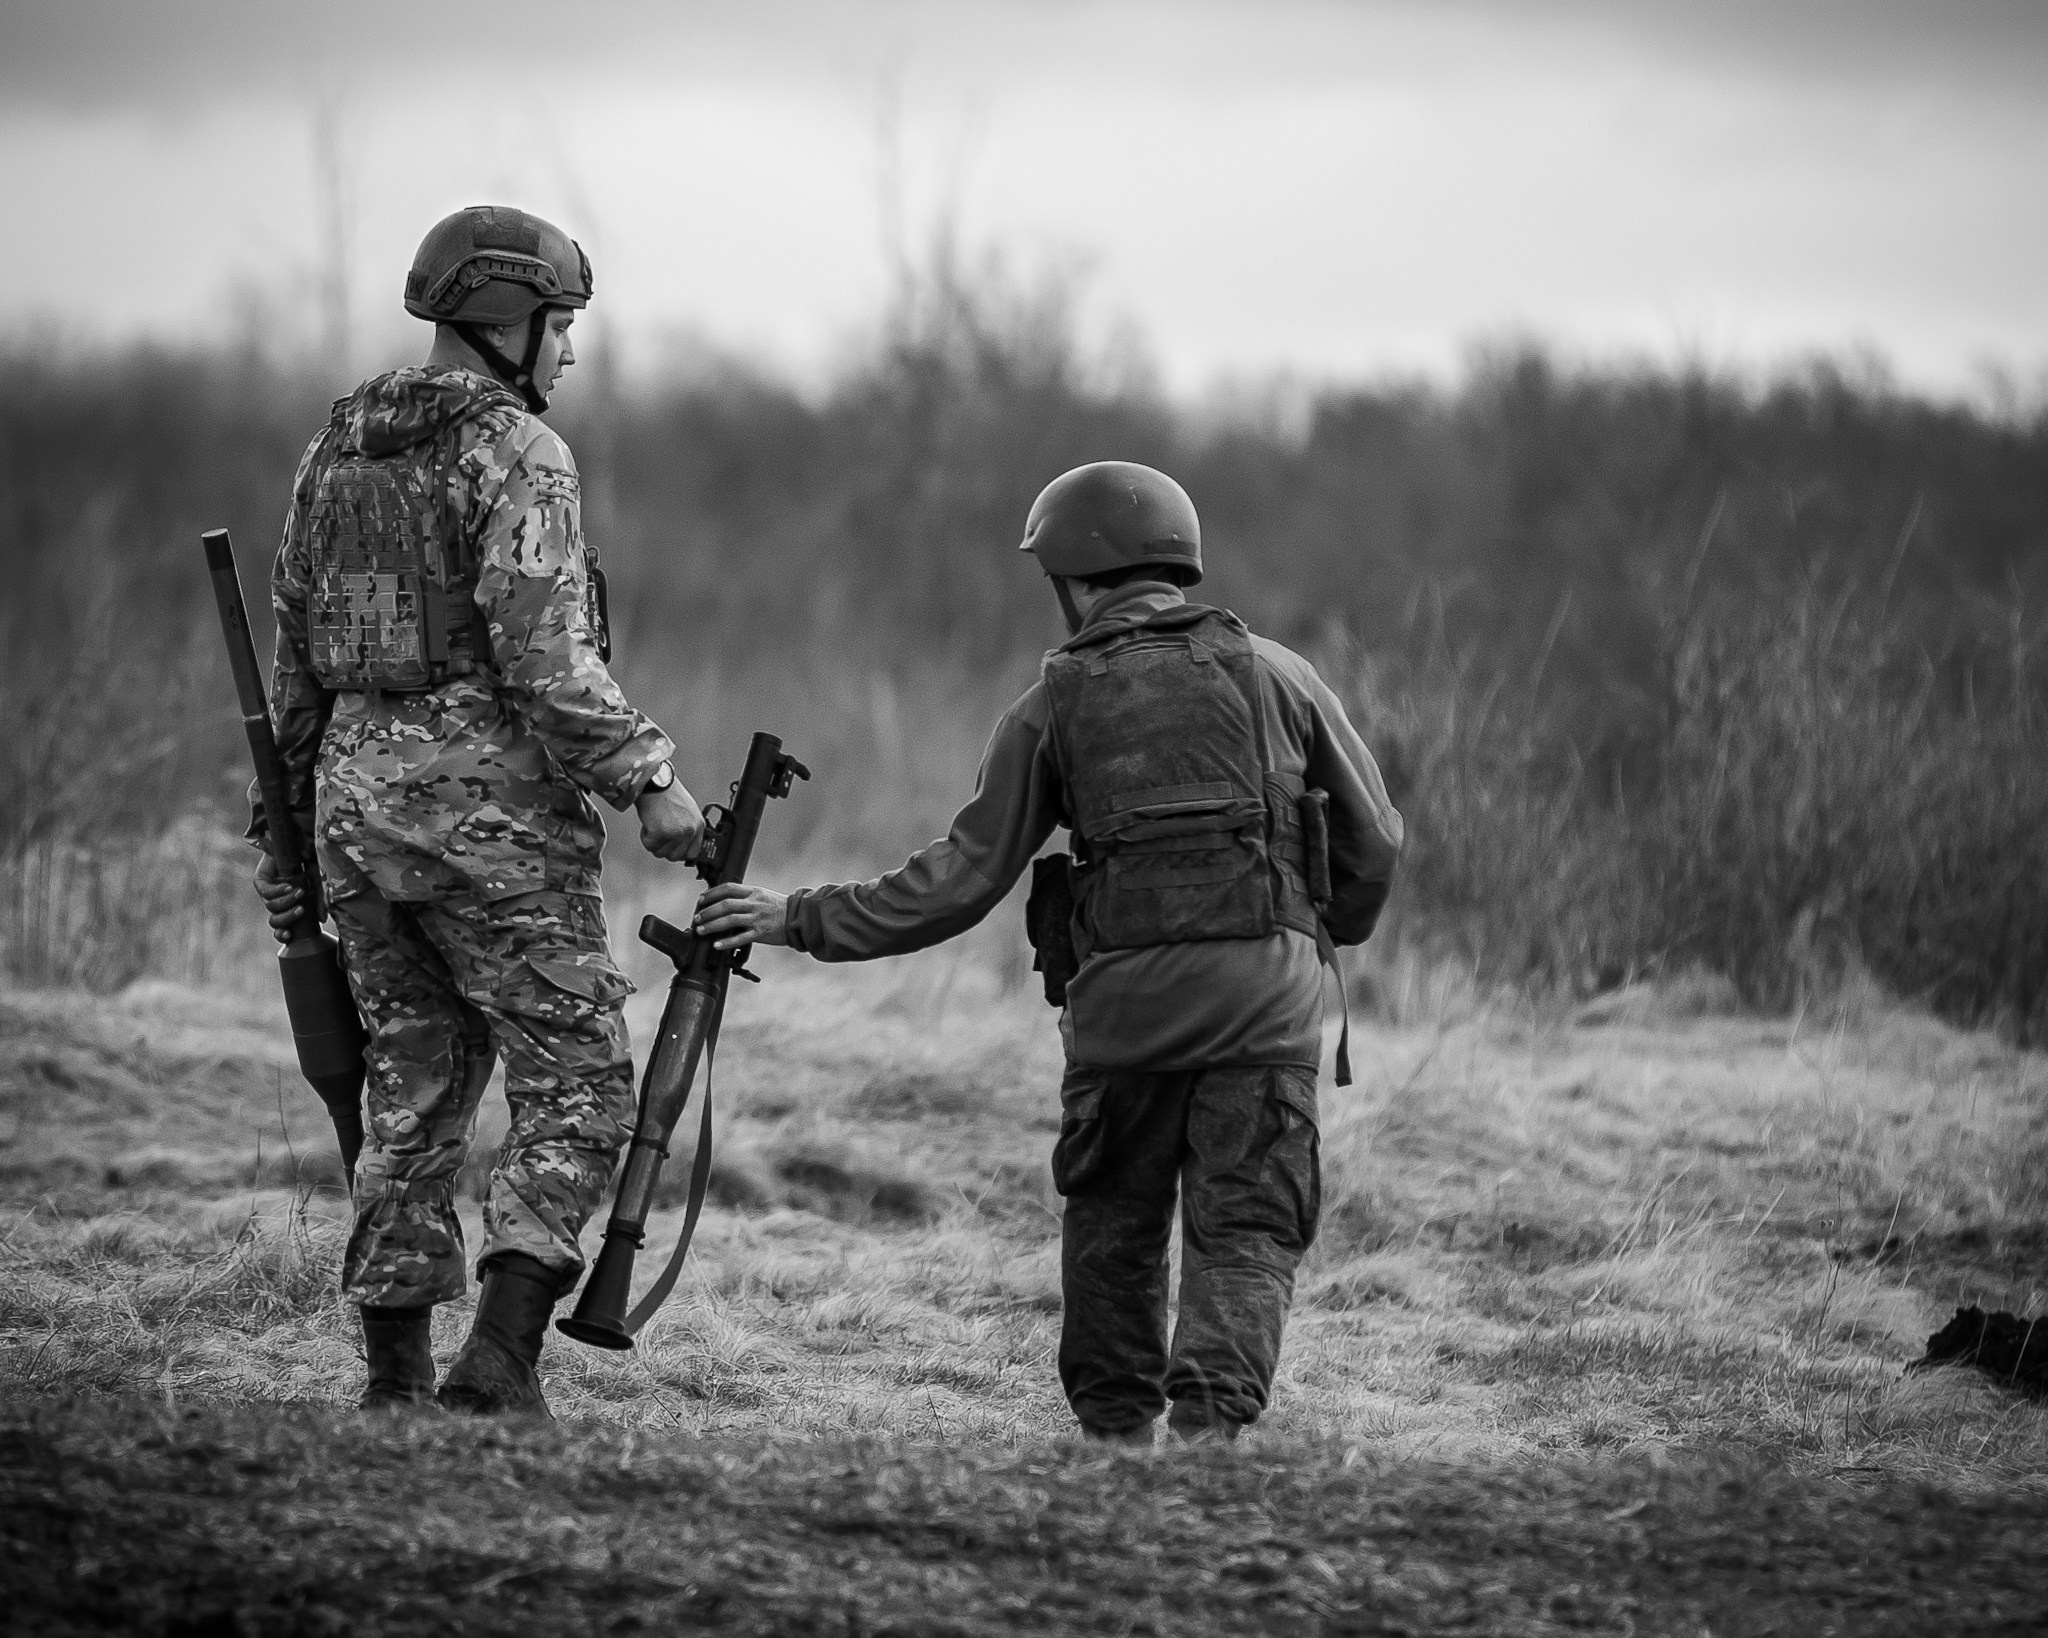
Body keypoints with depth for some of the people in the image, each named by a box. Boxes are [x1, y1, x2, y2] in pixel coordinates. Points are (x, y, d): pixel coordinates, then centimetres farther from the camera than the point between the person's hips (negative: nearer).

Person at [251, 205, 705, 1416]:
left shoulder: (339, 451, 14)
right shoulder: (515, 453, -10)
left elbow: (297, 661, 17)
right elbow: (544, 657, -20)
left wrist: (287, 834, 22)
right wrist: (647, 779, -17)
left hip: (363, 800, 7)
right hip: (494, 805, -7)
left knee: (414, 1092, 14)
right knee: (577, 1092, -2)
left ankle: (396, 1376, 12)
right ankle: (503, 1354, -16)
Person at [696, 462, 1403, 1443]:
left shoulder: (1056, 706, 5)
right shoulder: (1275, 674, 8)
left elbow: (963, 878, 4)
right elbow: (1373, 839, 11)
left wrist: (803, 922, 12)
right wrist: (1325, 934, 31)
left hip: (1125, 995, 0)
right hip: (1266, 993, 0)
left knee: (1113, 1225, 17)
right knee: (1245, 1232, 2)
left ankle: (1115, 1436, 22)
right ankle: (1211, 1424, -16)